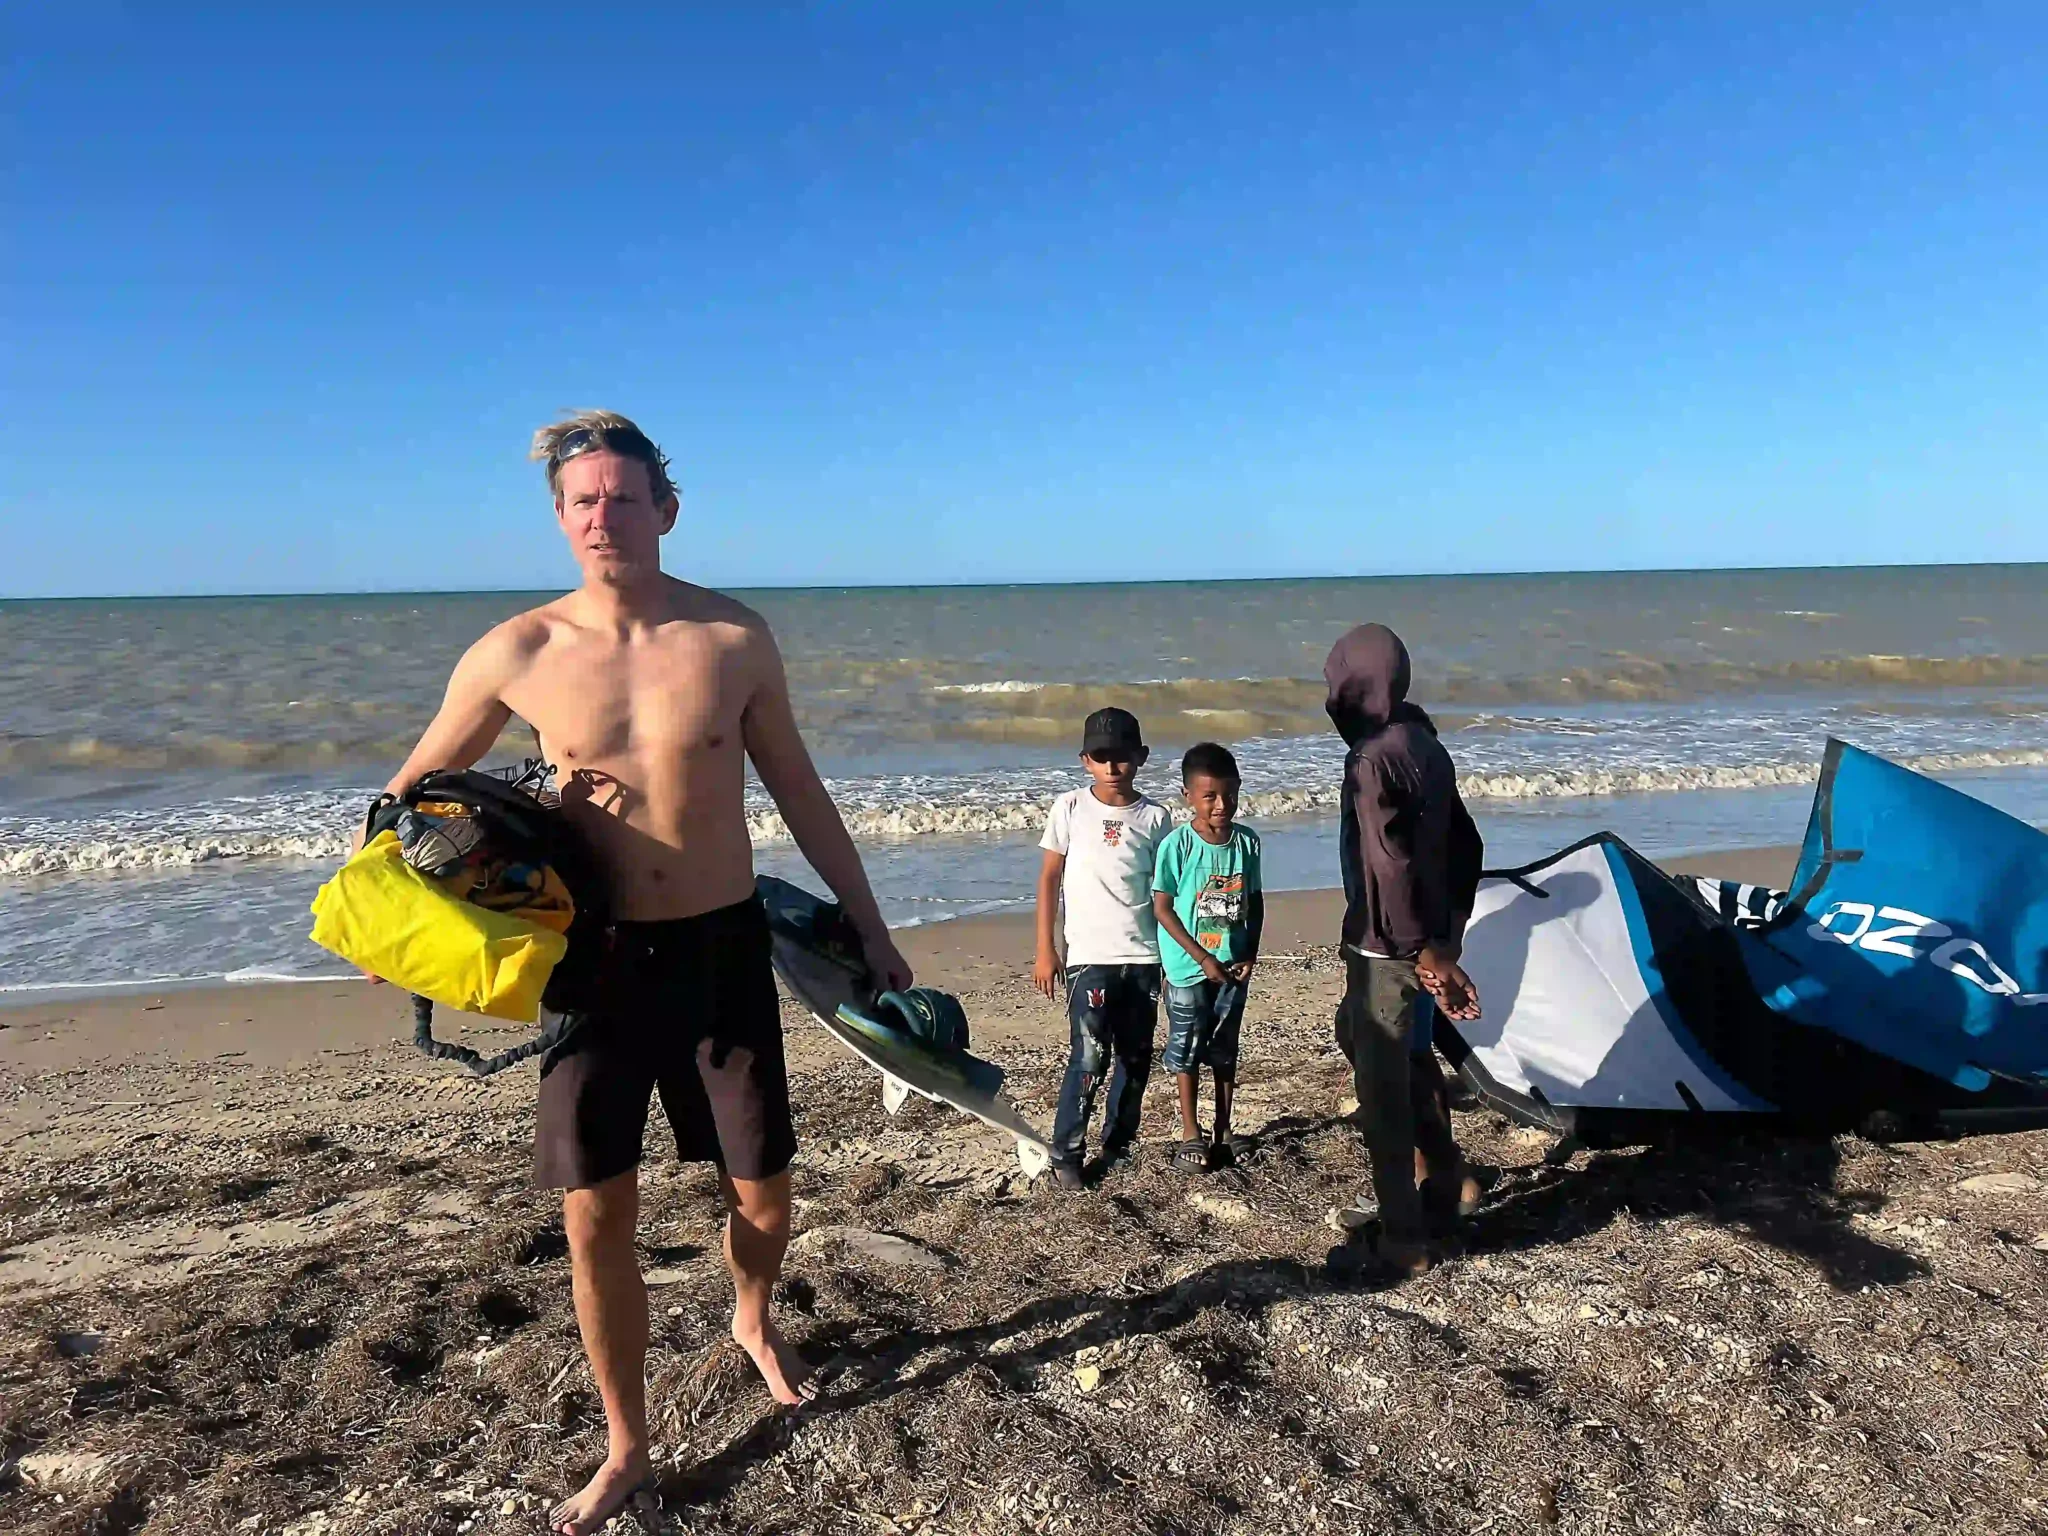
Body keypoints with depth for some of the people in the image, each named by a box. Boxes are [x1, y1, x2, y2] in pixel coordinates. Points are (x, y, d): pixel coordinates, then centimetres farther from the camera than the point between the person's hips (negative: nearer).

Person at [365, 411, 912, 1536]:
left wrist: (871, 932, 7)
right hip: (594, 961, 0)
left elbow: (799, 795, 4)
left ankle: (753, 1321, 47)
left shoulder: (734, 640, -5)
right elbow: (416, 791, 9)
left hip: (722, 950, 0)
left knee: (763, 1201, 10)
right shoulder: (518, 654, -6)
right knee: (594, 1219, 3)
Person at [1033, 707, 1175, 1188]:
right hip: (1089, 955, -3)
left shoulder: (1155, 817, 4)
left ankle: (1118, 1146, 25)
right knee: (1090, 1057, -10)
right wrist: (1044, 950, 0)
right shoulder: (1071, 808, -1)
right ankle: (1066, 1153, 3)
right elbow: (1049, 878, 3)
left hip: (1144, 955, 3)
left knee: (1135, 1057, 9)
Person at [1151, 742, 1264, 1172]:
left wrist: (1250, 953, -3)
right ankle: (1190, 1133, 21)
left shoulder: (1247, 842, -3)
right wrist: (1203, 958, -14)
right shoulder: (1177, 844, -16)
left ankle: (1224, 1129, 28)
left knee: (1226, 1048, 15)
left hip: (1232, 966, 4)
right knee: (1186, 1048, 8)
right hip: (1189, 967, -4)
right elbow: (1162, 907, -13)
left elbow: (1255, 900, 7)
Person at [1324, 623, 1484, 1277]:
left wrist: (1424, 950, -19)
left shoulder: (1371, 760, -19)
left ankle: (1404, 1242, 12)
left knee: (1383, 1088, 2)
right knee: (1358, 1031, 27)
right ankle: (1448, 1178, 35)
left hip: (1386, 948, -9)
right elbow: (1465, 844, 14)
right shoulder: (1427, 746, 8)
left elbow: (1389, 866, -26)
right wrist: (1450, 927, 19)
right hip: (1426, 939, 9)